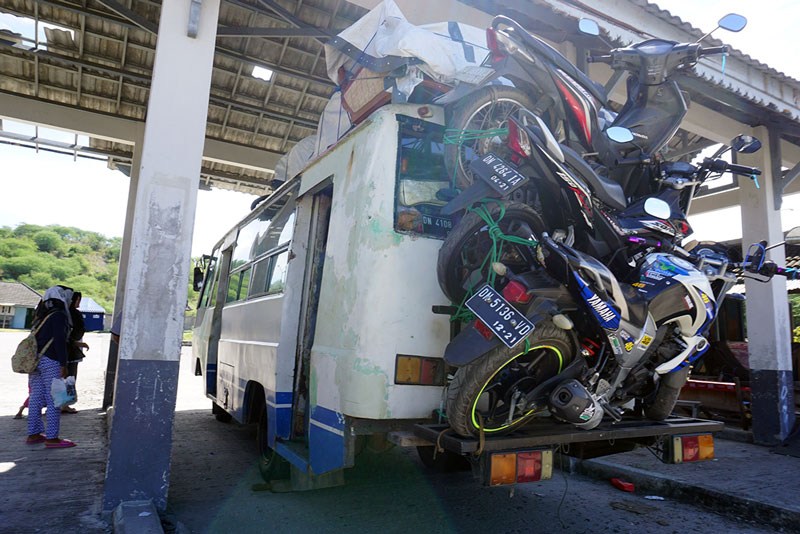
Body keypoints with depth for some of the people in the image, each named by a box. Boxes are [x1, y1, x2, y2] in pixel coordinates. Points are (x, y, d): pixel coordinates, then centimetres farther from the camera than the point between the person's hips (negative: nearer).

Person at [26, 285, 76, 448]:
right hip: (51, 361, -9)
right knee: (54, 399, -4)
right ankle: (52, 438, -1)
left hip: (35, 360, 9)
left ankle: (33, 434, 22)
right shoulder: (59, 315, -11)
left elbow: (36, 338, 18)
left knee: (36, 397, 14)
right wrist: (63, 365, -15)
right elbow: (59, 341, -16)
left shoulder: (41, 316, 16)